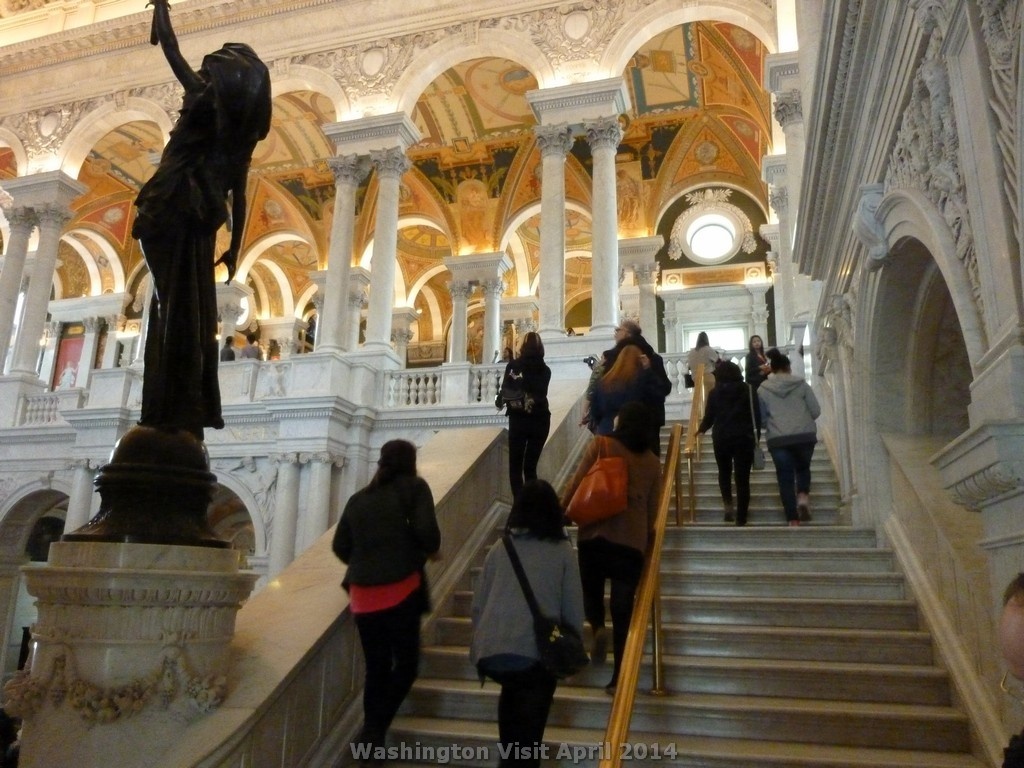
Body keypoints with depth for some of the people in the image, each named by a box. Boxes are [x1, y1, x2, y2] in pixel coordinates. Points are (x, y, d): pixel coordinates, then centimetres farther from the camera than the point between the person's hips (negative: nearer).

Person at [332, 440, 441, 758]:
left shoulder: (358, 498, 15)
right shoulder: (414, 486, 2)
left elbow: (340, 546, 13)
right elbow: (426, 531, -11)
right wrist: (430, 551, 9)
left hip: (362, 594, 5)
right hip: (401, 589, -5)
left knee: (376, 668, 13)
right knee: (405, 664, 7)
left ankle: (371, 734, 14)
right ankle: (373, 731, -5)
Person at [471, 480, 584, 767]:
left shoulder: (499, 549, 10)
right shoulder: (563, 552, 4)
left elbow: (478, 604, 14)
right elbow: (574, 610, 5)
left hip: (490, 653, 3)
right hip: (537, 652, -3)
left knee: (512, 694, 32)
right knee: (528, 729, 13)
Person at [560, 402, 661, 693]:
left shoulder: (601, 444, 0)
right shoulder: (653, 461, 9)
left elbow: (576, 484, -2)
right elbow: (653, 510, 12)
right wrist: (646, 535, 25)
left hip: (595, 533, -2)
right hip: (633, 540, 2)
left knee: (591, 590, 19)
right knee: (623, 608, 6)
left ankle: (597, 627, -10)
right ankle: (618, 677, 6)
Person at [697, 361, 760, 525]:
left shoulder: (714, 393, 2)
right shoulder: (747, 389, 1)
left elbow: (709, 416, 5)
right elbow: (756, 413, -3)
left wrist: (701, 429, 24)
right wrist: (757, 435, 5)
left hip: (721, 438, 1)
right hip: (743, 438, -1)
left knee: (724, 472, 22)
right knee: (742, 477, 3)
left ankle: (728, 505, 6)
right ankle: (741, 517, 2)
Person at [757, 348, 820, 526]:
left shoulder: (762, 389, 3)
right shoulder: (801, 384, 4)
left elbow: (761, 418, 5)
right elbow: (816, 411, 4)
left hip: (777, 439, -1)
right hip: (804, 436, 1)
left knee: (785, 477, 7)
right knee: (803, 467, 25)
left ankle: (793, 519, 4)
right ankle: (803, 496, 0)